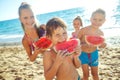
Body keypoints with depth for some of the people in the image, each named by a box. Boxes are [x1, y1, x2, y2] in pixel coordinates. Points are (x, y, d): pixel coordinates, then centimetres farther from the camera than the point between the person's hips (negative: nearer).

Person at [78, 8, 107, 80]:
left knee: (95, 73, 19)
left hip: (94, 54, 3)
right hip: (83, 54, -3)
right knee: (86, 74, 8)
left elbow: (101, 45, 5)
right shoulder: (84, 30, -21)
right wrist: (84, 44, -33)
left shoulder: (101, 33, -9)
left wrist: (104, 44, -18)